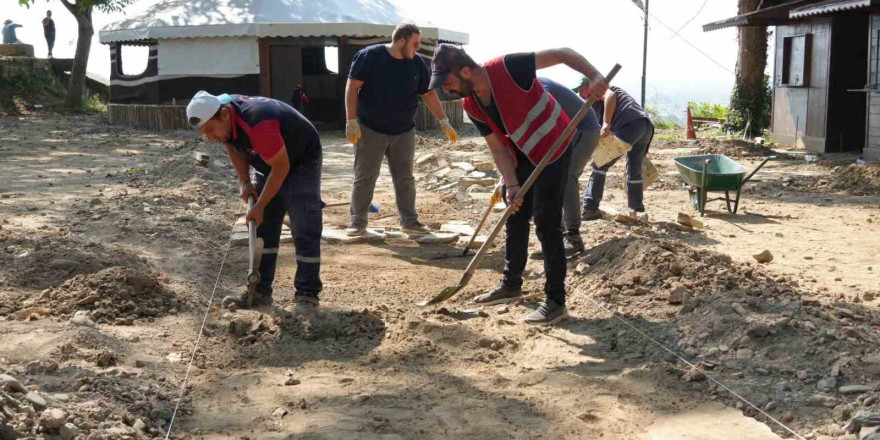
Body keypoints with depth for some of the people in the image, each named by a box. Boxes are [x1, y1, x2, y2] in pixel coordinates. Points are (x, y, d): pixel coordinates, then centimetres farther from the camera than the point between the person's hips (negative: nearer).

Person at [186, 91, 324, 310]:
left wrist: (259, 207, -24)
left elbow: (281, 166, -30)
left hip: (302, 161, -8)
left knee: (304, 230, -11)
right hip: (269, 164, 8)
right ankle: (260, 291, 9)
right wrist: (244, 182, -7)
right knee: (262, 228, 5)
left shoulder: (257, 125, -39)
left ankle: (307, 295, -6)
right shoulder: (221, 112, -13)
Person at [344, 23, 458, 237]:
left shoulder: (417, 63, 3)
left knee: (405, 178, 9)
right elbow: (352, 87, -12)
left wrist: (444, 122, 6)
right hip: (370, 130, -4)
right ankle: (358, 221, 10)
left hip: (404, 132, 4)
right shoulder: (369, 56, -11)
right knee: (364, 178, 0)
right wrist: (351, 121, -17)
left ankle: (410, 221, 19)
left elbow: (428, 94, 10)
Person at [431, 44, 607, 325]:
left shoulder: (509, 68, -28)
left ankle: (555, 301, -2)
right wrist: (512, 185, -14)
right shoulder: (471, 107, -6)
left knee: (547, 225, -9)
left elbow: (561, 54, -24)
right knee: (515, 220, 15)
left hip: (553, 149, -8)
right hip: (522, 155, 8)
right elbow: (497, 147, -2)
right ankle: (511, 286, 31)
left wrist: (595, 76, -39)